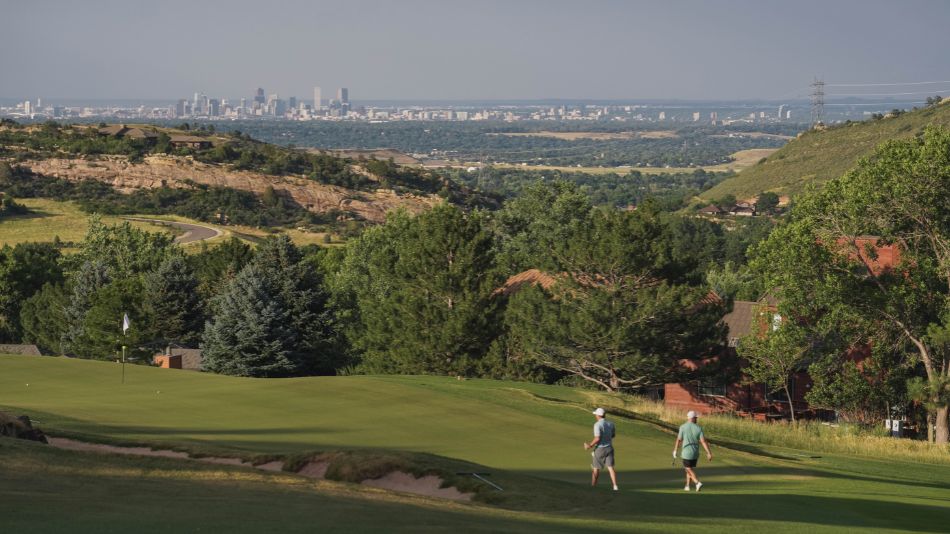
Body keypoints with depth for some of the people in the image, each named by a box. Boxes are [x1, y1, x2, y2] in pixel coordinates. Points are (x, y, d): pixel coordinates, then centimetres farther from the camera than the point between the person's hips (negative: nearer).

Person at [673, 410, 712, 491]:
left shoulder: (683, 427, -11)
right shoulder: (698, 428, -6)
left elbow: (679, 440, -8)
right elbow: (703, 441, -12)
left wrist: (675, 450, 5)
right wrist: (709, 453, -13)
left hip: (686, 453, -4)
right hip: (695, 453, 4)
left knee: (689, 470, 2)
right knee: (690, 469, 21)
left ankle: (698, 483, -19)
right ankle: (687, 486, 26)